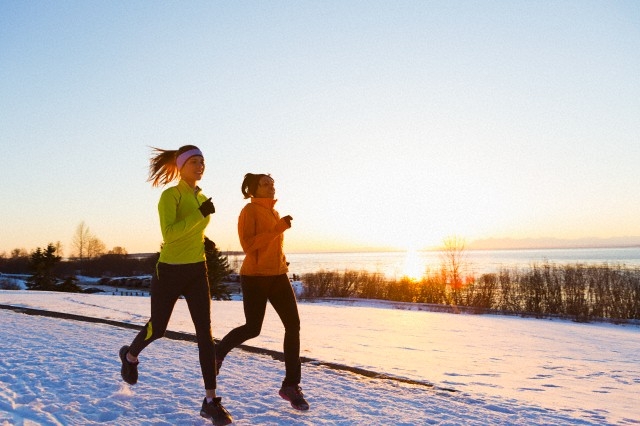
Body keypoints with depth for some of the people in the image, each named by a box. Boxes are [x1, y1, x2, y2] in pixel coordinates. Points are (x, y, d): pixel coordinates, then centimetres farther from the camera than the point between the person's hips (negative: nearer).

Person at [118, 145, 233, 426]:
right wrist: (200, 215, -30)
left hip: (197, 272, 5)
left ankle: (210, 401, 1)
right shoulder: (171, 195, -14)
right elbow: (169, 234, -28)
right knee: (157, 328, 12)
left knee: (205, 333, -4)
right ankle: (130, 356, 48)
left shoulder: (202, 197, 8)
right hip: (170, 271, -5)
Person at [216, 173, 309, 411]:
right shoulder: (249, 210, -10)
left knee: (293, 325, -3)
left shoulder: (274, 212, 13)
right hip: (255, 277, -7)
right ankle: (219, 351, 34)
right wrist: (279, 228, -24)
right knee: (252, 329, 3)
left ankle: (291, 385, 6)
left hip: (278, 275, 7)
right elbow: (248, 245, -22)